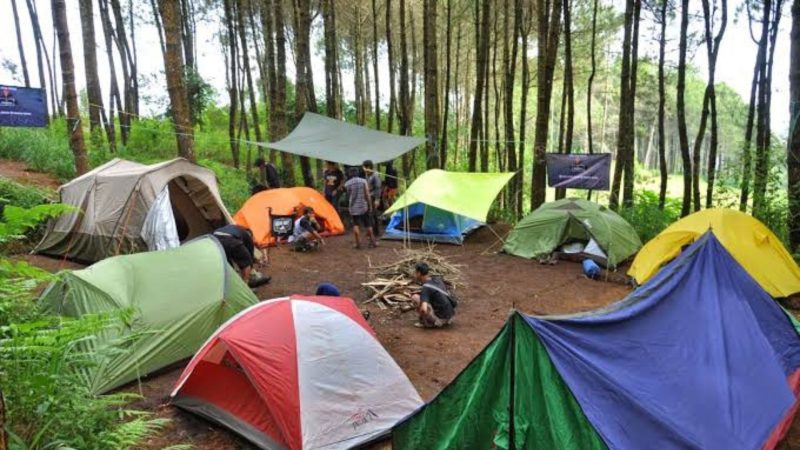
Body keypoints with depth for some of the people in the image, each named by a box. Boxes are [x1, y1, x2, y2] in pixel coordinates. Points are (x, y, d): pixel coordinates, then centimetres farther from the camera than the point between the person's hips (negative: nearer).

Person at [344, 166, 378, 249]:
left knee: (356, 224, 5)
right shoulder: (363, 181, -6)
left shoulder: (347, 184, -4)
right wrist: (370, 205, 1)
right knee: (368, 224, 10)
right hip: (363, 206, 0)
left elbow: (348, 196, 8)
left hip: (353, 207, 0)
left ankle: (358, 243, -1)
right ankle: (373, 242, 15)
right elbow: (367, 194, -7)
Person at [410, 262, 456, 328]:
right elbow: (449, 294, 23)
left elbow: (423, 309, -31)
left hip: (440, 319, -8)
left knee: (415, 297, -10)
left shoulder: (426, 287, -17)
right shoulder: (438, 280, 8)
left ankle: (424, 322, 2)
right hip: (450, 315, 8)